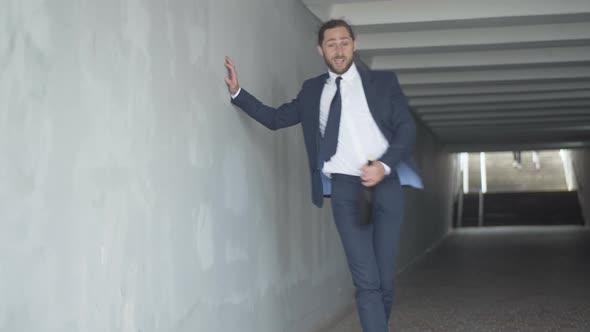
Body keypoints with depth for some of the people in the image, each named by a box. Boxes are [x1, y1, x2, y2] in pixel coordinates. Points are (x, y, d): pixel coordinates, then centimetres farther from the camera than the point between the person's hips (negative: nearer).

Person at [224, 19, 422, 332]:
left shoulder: (383, 82, 9)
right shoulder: (312, 90, 15)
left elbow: (407, 128, 3)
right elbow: (276, 118, 17)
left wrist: (384, 166, -13)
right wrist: (237, 92, 5)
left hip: (385, 184, 0)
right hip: (344, 187, 0)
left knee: (385, 279, 3)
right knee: (367, 281, -10)